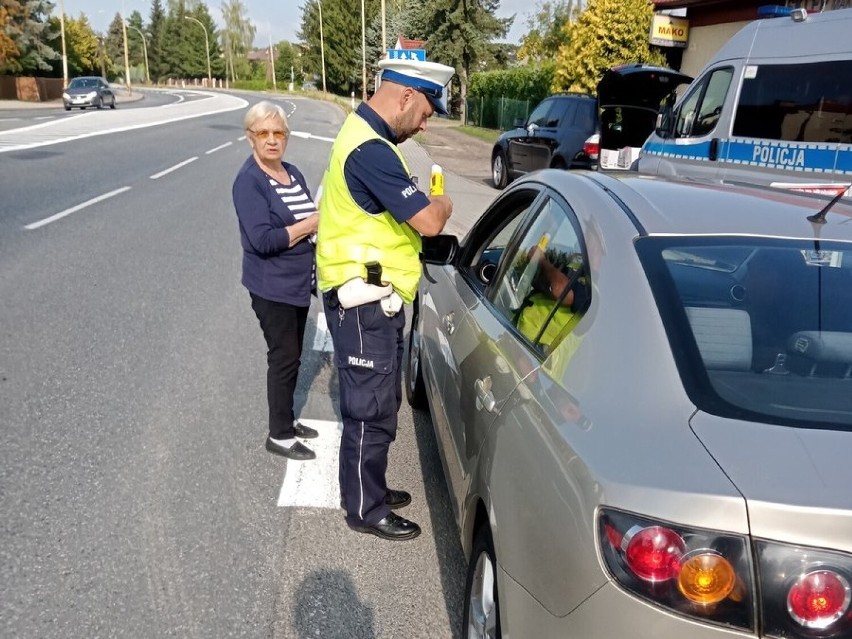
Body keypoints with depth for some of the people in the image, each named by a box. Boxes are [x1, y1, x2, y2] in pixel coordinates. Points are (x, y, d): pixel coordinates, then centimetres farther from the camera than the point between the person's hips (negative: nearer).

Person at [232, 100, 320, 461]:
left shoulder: (293, 174, 9)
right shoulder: (249, 181, -15)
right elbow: (263, 240, -23)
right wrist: (311, 224, -22)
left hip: (298, 283, 8)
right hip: (272, 287, -8)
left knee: (292, 356, 17)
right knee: (284, 358, -1)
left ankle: (287, 420, 32)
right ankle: (279, 436, 12)